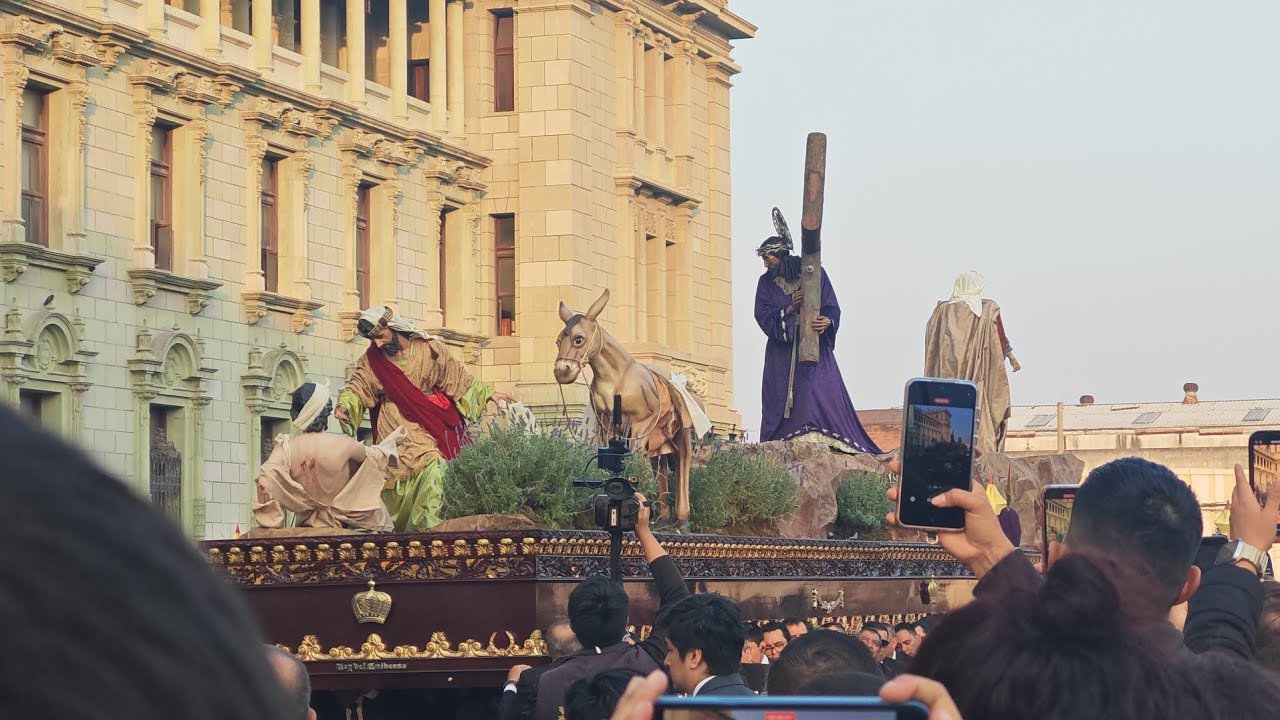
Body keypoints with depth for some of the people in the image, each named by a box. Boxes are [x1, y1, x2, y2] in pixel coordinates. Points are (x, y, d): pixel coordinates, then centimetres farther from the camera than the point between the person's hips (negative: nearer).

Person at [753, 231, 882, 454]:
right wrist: (789, 309, -19)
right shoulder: (766, 282, 8)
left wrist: (827, 322, -25)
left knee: (823, 392, -15)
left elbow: (832, 307, -3)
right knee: (779, 399, -7)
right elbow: (763, 316, -3)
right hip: (782, 350, 2)